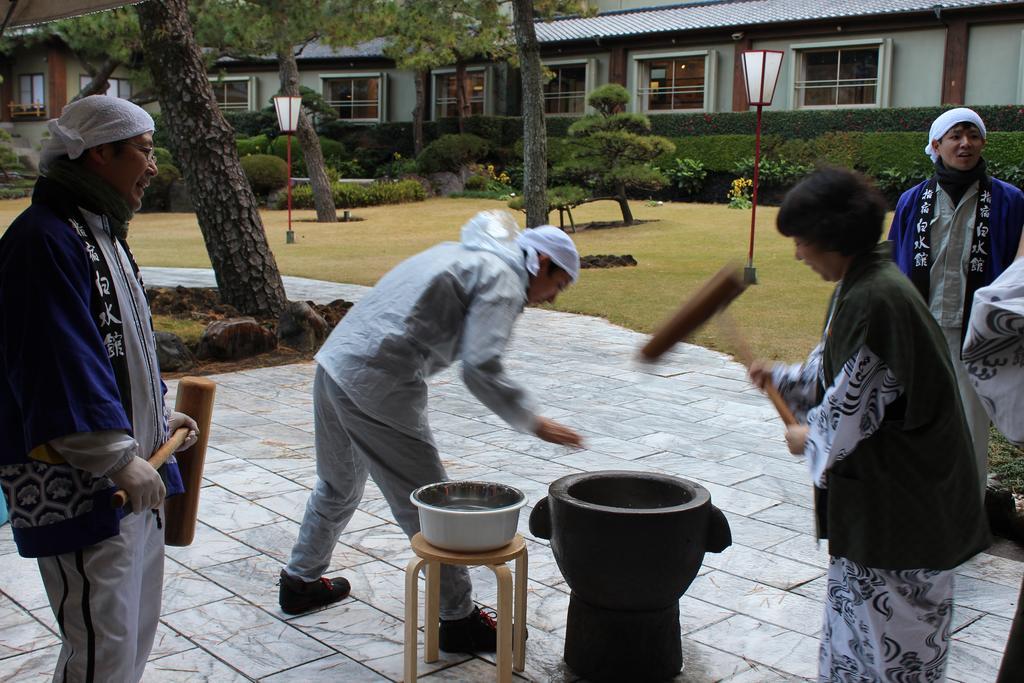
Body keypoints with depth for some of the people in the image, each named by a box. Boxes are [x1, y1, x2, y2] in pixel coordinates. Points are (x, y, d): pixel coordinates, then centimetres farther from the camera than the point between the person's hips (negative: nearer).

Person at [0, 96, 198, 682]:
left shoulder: (101, 231, 14)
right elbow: (59, 368, -25)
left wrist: (157, 415, 18)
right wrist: (120, 460, -22)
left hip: (129, 472, 11)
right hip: (74, 485, -11)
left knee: (138, 624, 21)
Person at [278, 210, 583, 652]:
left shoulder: (461, 253, 23)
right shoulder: (504, 278, -6)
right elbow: (480, 368, -17)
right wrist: (533, 422, -10)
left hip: (334, 363, 10)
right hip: (378, 386, -10)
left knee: (338, 486, 27)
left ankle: (300, 582, 43)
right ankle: (459, 620, 13)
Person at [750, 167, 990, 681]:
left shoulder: (872, 299, -25)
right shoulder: (862, 284, 7)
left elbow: (854, 406, -20)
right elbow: (839, 374, 19)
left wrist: (810, 439, -4)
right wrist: (781, 379, 14)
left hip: (901, 496, -10)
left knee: (890, 641, 5)